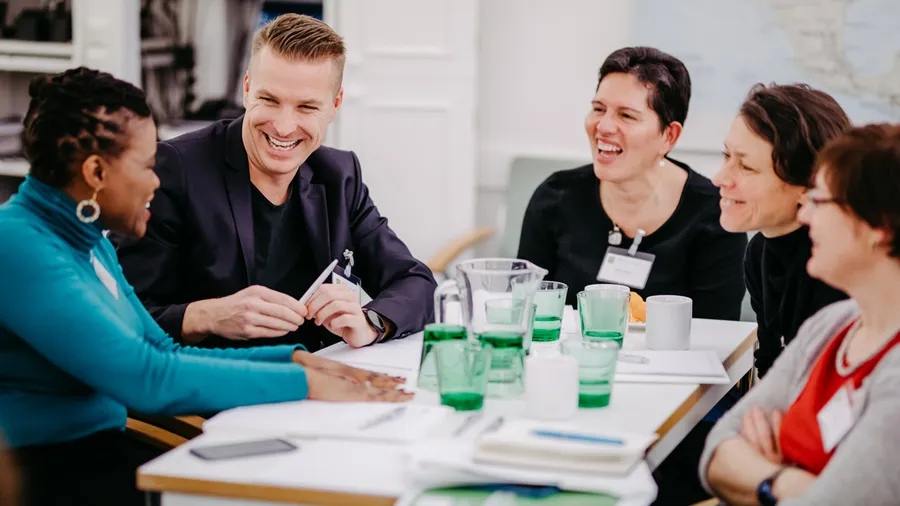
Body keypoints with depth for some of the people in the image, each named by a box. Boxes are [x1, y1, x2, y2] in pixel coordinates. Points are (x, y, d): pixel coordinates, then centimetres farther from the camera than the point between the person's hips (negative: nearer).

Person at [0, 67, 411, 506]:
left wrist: (296, 359, 0)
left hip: (109, 453, 8)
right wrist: (304, 384, -19)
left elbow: (164, 353, 13)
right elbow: (146, 377, -24)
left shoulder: (87, 239, 11)